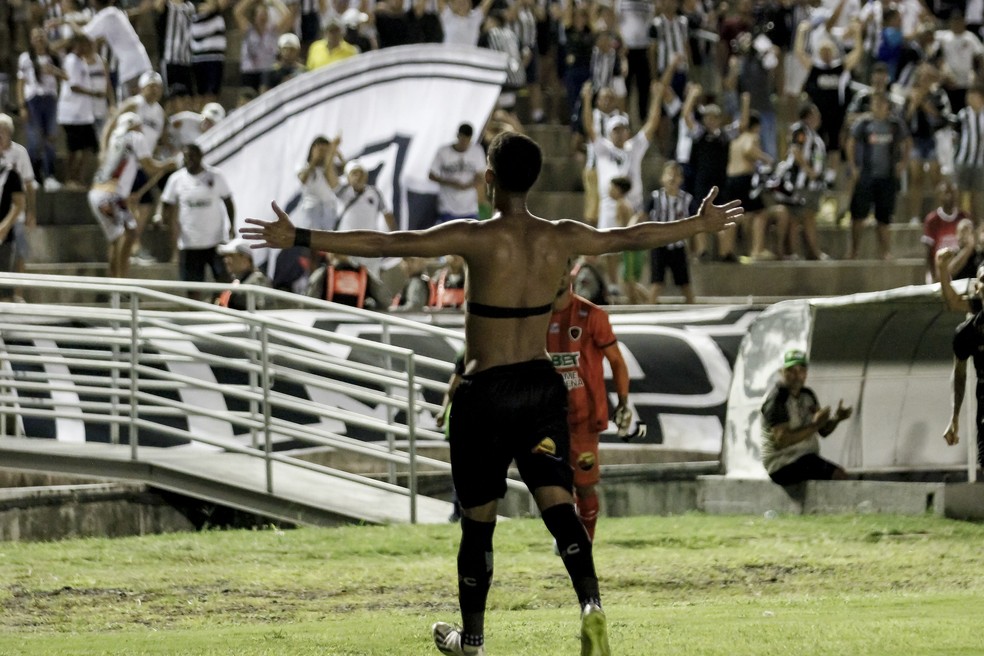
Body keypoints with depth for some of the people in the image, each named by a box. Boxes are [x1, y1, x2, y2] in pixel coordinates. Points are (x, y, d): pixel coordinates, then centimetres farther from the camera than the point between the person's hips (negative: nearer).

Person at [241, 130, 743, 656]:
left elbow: (381, 244, -18)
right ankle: (590, 602, -25)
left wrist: (298, 238, -17)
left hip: (485, 391, -3)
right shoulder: (561, 239, 0)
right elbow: (633, 237, 15)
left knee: (478, 518, 9)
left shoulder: (476, 239, -14)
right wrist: (702, 224, 31)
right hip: (541, 386, 4)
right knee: (557, 501, -2)